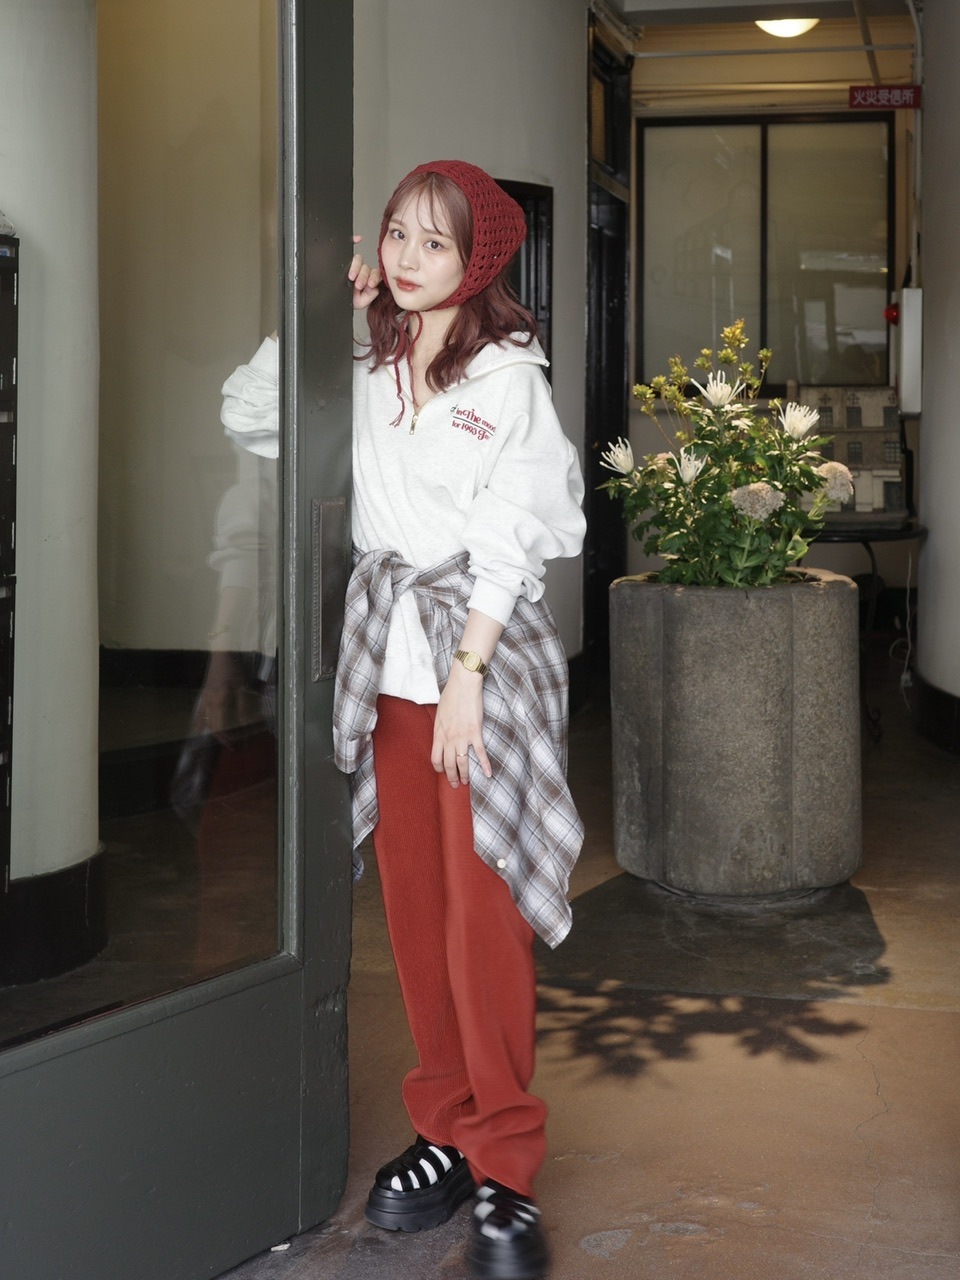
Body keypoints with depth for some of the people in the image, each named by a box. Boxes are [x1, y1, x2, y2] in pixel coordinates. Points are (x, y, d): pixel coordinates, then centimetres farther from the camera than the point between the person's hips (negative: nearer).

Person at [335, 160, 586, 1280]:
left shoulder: (507, 377, -6)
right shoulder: (370, 370, 10)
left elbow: (507, 542, -9)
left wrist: (466, 674, -14)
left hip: (482, 652, -5)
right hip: (389, 657, 6)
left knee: (484, 916, -5)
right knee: (413, 905, 8)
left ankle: (504, 1165, 5)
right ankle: (447, 1127, 21)